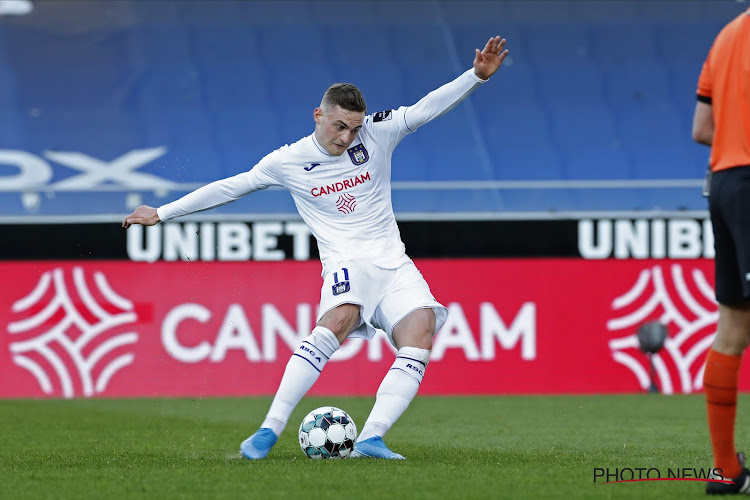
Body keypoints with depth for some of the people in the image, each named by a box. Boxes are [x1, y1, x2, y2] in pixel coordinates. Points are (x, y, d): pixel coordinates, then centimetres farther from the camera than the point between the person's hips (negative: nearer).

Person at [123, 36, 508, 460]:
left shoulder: (377, 133, 4)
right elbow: (230, 187, 9)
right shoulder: (288, 162, 1)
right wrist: (162, 213, 11)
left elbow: (428, 107, 2)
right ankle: (269, 431, -35)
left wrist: (477, 76, -12)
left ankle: (371, 439, -29)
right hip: (348, 263, -4)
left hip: (394, 264, 4)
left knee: (421, 333, -22)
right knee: (338, 321, -34)